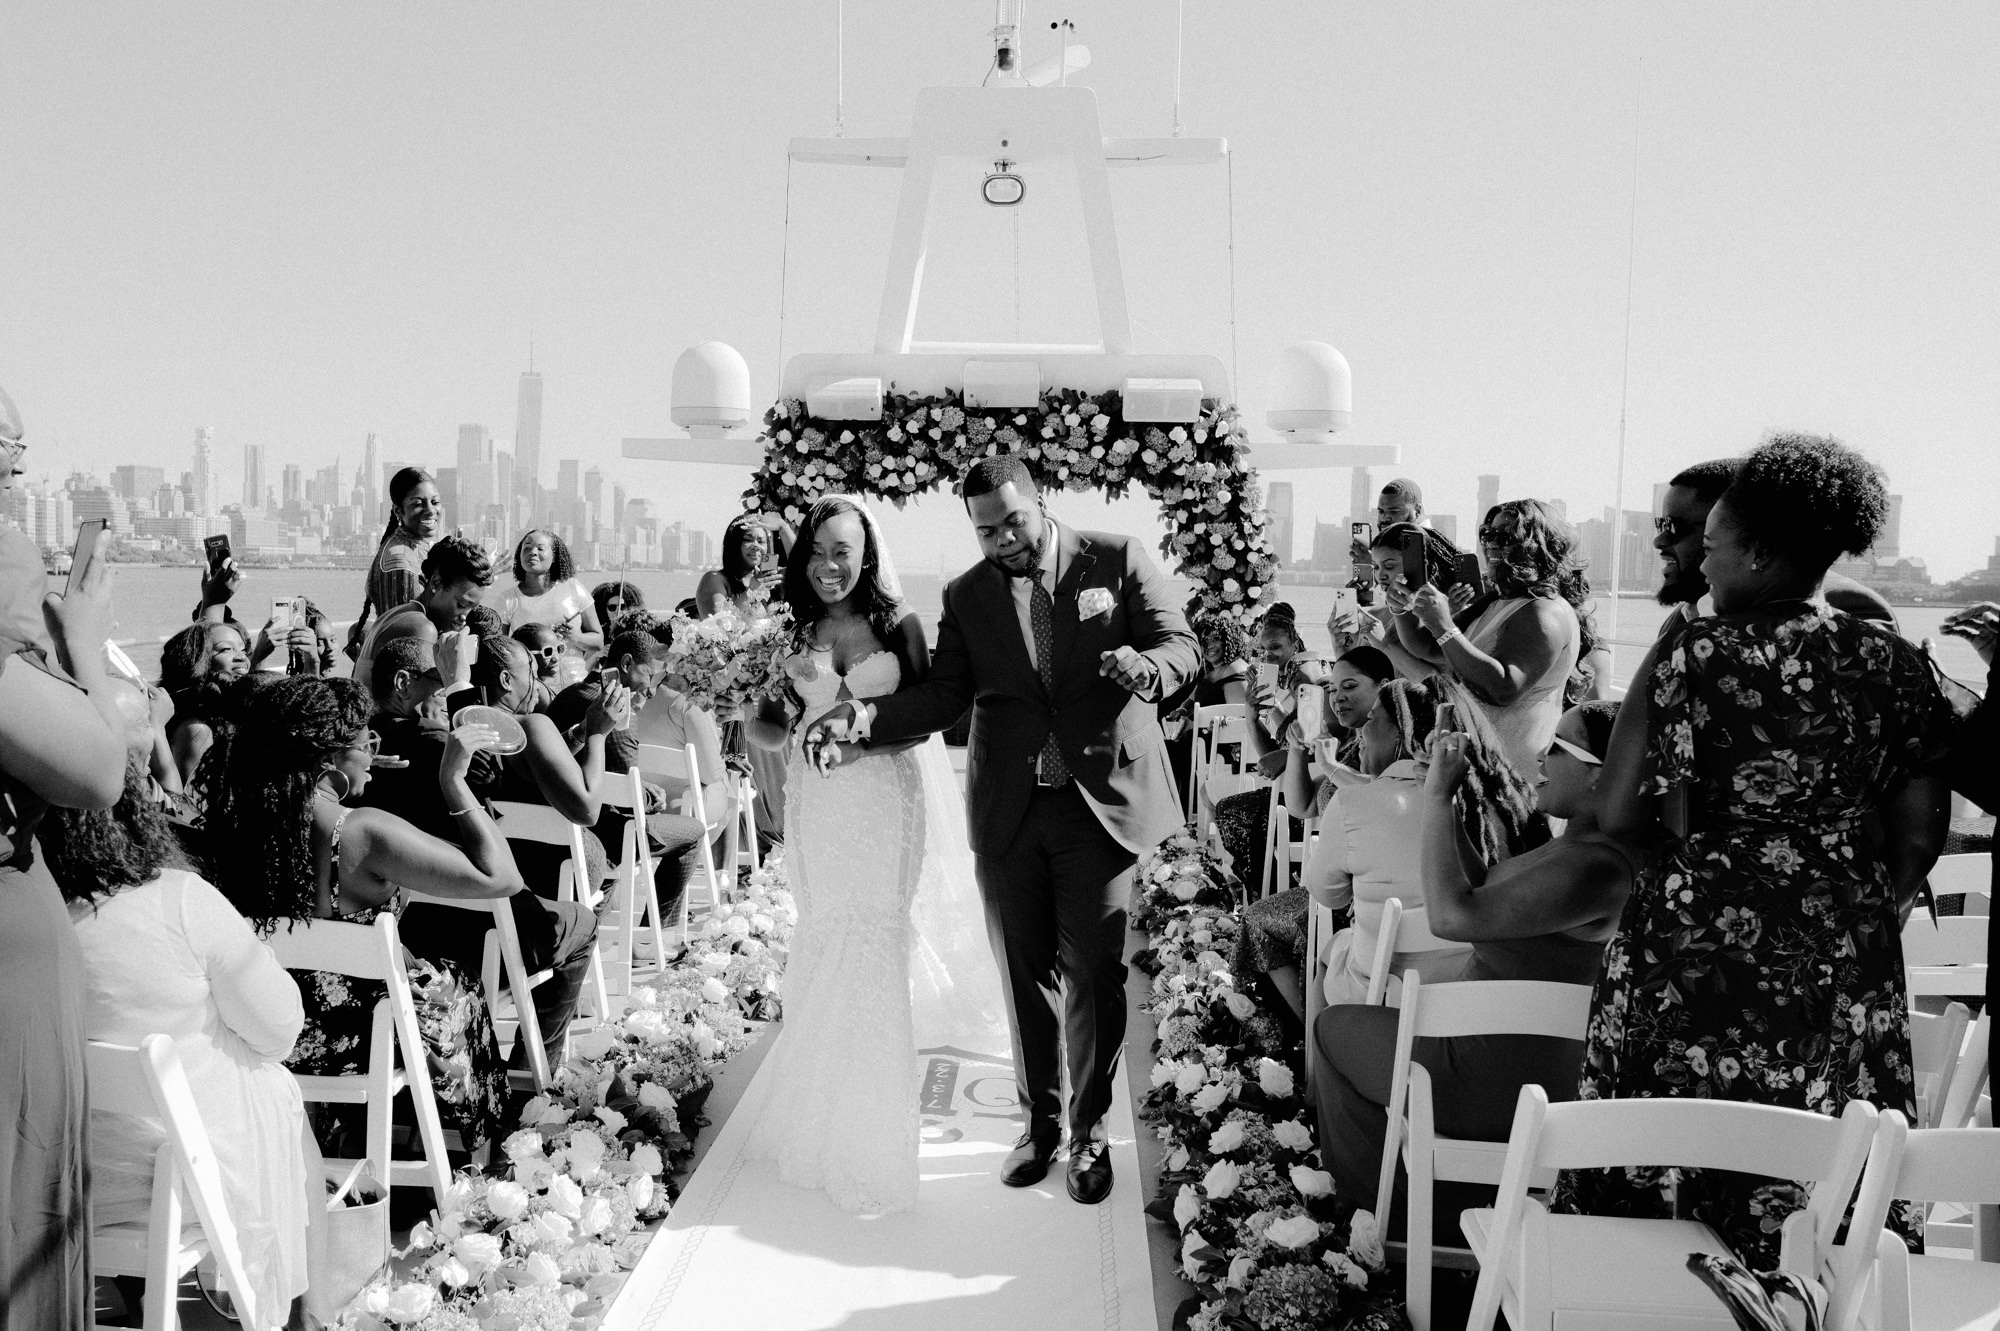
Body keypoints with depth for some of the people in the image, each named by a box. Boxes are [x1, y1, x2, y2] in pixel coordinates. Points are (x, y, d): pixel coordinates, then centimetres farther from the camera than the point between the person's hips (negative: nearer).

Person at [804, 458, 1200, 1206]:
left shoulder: (1116, 560, 2)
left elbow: (1182, 646, 0)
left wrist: (1147, 668, -24)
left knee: (1093, 974, 0)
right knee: (1024, 974, 8)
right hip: (1008, 813, 3)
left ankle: (1089, 1134, 15)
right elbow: (943, 695, 4)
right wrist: (867, 716, -13)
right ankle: (1038, 1122, 25)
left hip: (1101, 800, -2)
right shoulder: (967, 596, 9)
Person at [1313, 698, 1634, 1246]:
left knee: (1335, 1030, 13)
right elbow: (1478, 887, 15)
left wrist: (1436, 795, -24)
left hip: (1499, 1082, -9)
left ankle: (1369, 1203, 36)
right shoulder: (1579, 847, 3)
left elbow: (1450, 915, -33)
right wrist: (1456, 789, 4)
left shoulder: (1594, 866, -30)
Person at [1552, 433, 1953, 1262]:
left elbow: (1620, 816, -11)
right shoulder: (1894, 665, 1)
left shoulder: (1694, 653, -9)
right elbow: (1920, 836, 3)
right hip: (1846, 968, 3)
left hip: (1697, 953, -3)